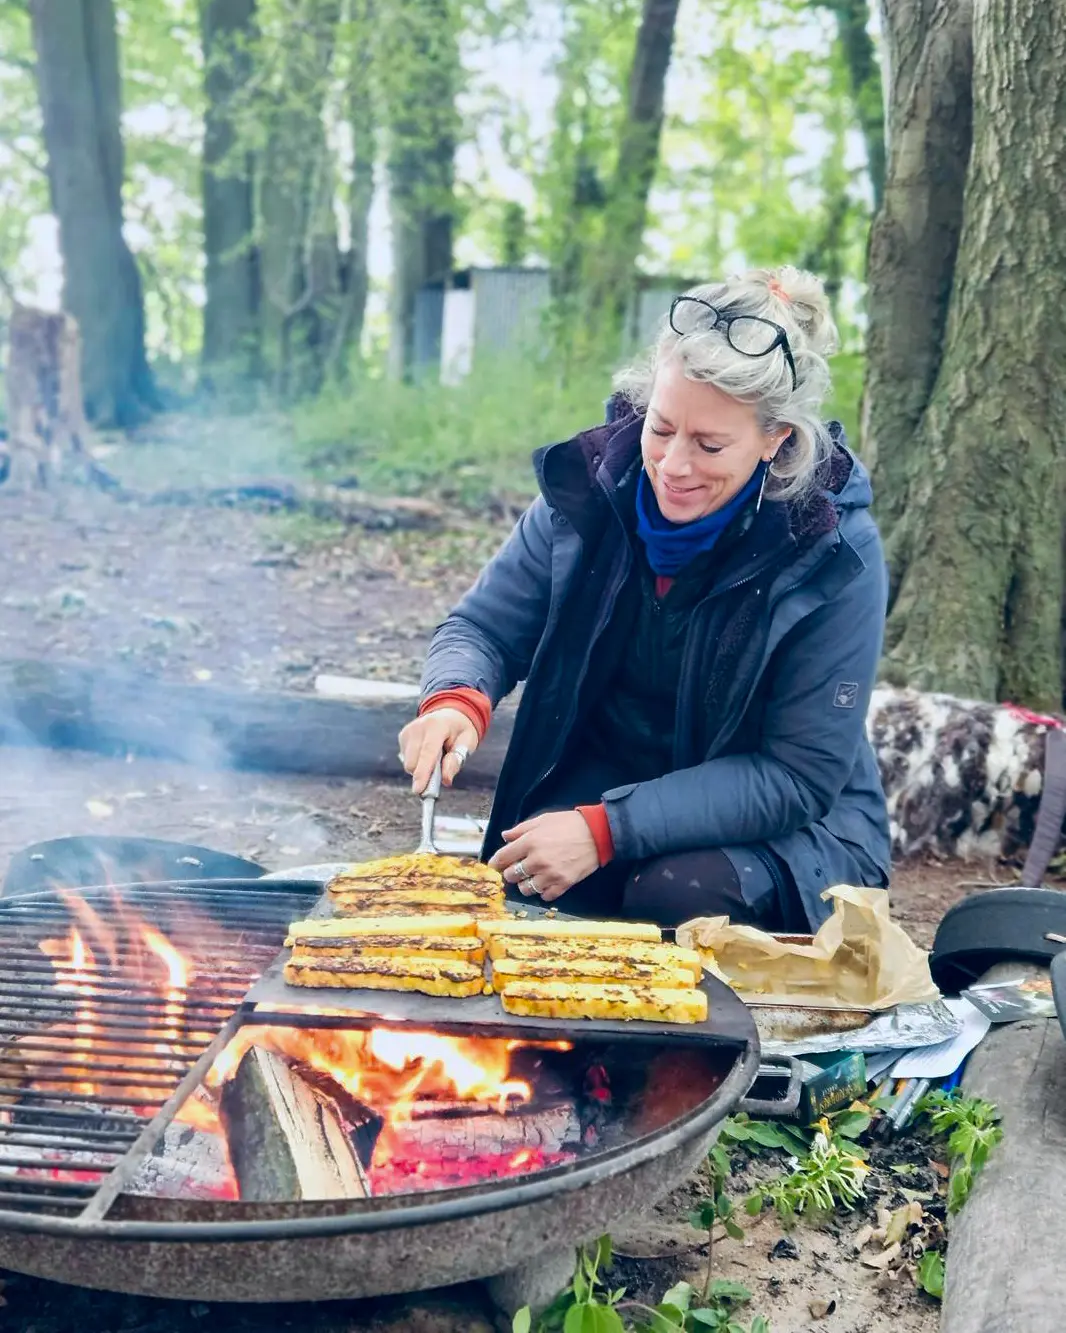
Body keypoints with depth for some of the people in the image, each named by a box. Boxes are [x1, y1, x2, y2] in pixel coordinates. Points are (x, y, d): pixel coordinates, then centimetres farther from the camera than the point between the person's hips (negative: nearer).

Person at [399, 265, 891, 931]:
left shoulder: (835, 556, -21)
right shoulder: (591, 488, -10)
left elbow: (798, 776, -20)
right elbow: (484, 627, -1)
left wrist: (609, 829, -29)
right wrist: (456, 701, -27)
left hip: (788, 829, -2)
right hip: (605, 772, 2)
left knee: (676, 893, -33)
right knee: (523, 877, -28)